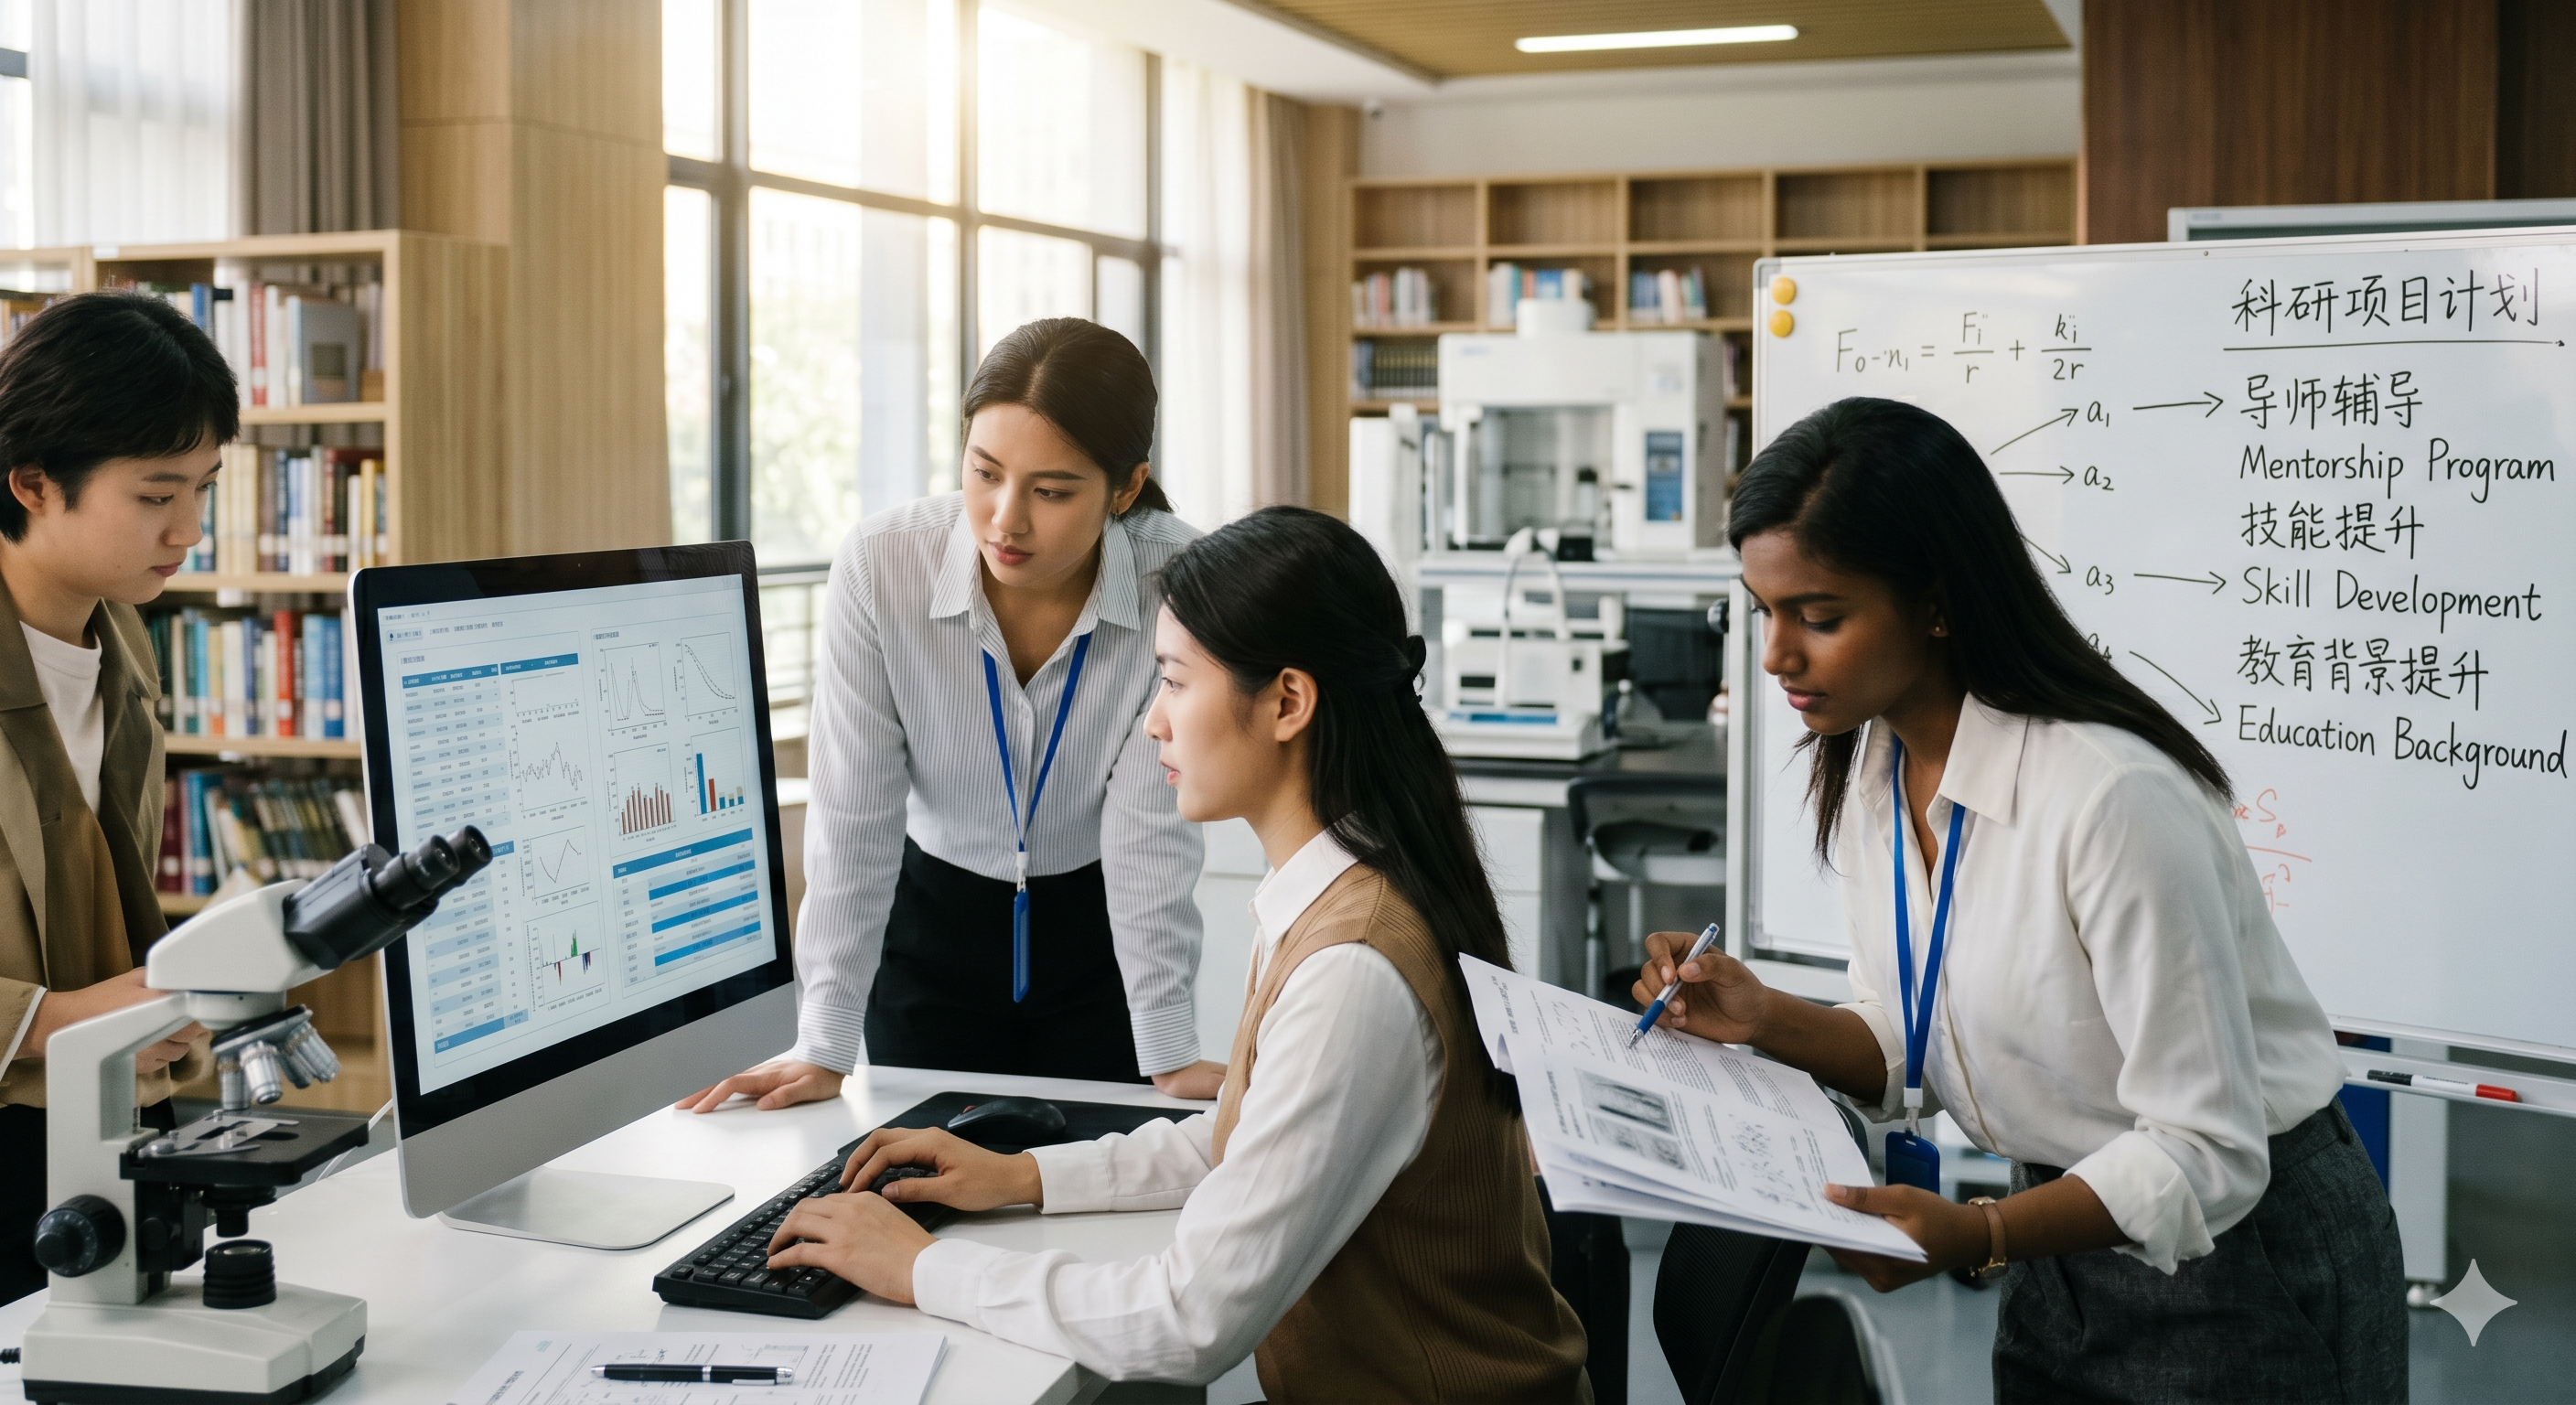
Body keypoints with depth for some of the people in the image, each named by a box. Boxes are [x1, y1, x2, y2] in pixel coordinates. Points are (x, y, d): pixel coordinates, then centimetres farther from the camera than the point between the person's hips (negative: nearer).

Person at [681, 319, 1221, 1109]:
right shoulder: (879, 568, -23)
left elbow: (1152, 828, -21)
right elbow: (853, 819, -20)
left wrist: (1172, 1058, -25)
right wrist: (824, 1050, -22)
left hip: (1100, 929, 0)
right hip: (933, 920, 1)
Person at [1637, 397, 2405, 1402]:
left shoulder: (2114, 799, -30)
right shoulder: (1870, 772, -5)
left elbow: (2207, 1153, -26)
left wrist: (1979, 1236, -38)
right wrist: (1764, 1019, -13)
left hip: (2243, 1257, -7)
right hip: (2068, 1249, 7)